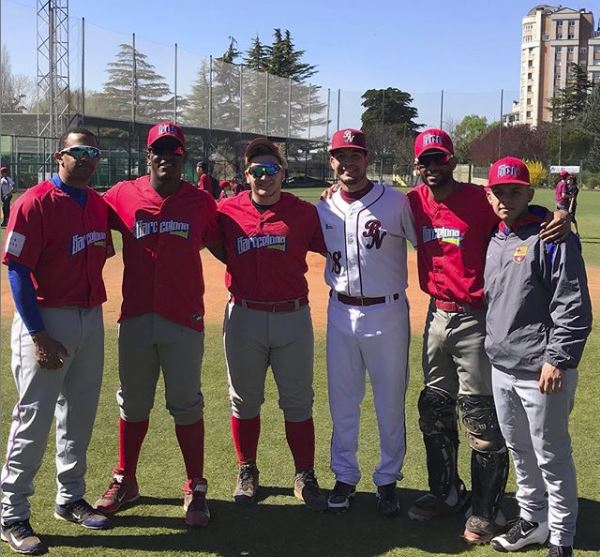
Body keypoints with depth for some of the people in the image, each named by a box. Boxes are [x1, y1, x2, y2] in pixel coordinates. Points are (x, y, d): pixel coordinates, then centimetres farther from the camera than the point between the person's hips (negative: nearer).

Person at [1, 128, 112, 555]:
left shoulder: (99, 204, 8)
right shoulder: (35, 203, -13)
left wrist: (94, 313, 9)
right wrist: (38, 335, -19)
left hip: (92, 320, 7)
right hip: (46, 323, -7)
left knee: (80, 415, 16)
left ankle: (71, 499, 32)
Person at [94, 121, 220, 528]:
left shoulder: (201, 203, 1)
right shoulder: (123, 196, 1)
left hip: (185, 319, -1)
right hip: (135, 317, 2)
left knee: (186, 406, 5)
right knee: (133, 403, 14)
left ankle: (196, 489, 18)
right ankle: (125, 481, 30)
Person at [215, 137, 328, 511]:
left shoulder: (304, 213, -1)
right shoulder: (228, 211, 1)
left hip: (293, 316, -1)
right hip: (244, 317, 1)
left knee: (298, 402, 8)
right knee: (244, 400, 13)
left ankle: (305, 476, 22)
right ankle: (247, 472, 30)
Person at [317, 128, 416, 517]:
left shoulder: (397, 202, -6)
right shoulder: (323, 210, 5)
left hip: (388, 313, -3)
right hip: (341, 313, 3)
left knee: (391, 403, 7)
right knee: (342, 402, 11)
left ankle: (388, 480, 22)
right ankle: (345, 477, 26)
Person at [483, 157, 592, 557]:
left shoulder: (552, 237, -12)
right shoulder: (494, 242, 12)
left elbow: (574, 306, -16)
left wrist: (558, 359, -20)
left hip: (542, 371, -8)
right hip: (501, 367, 8)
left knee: (551, 456, 3)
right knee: (519, 450, 20)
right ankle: (532, 520, 36)